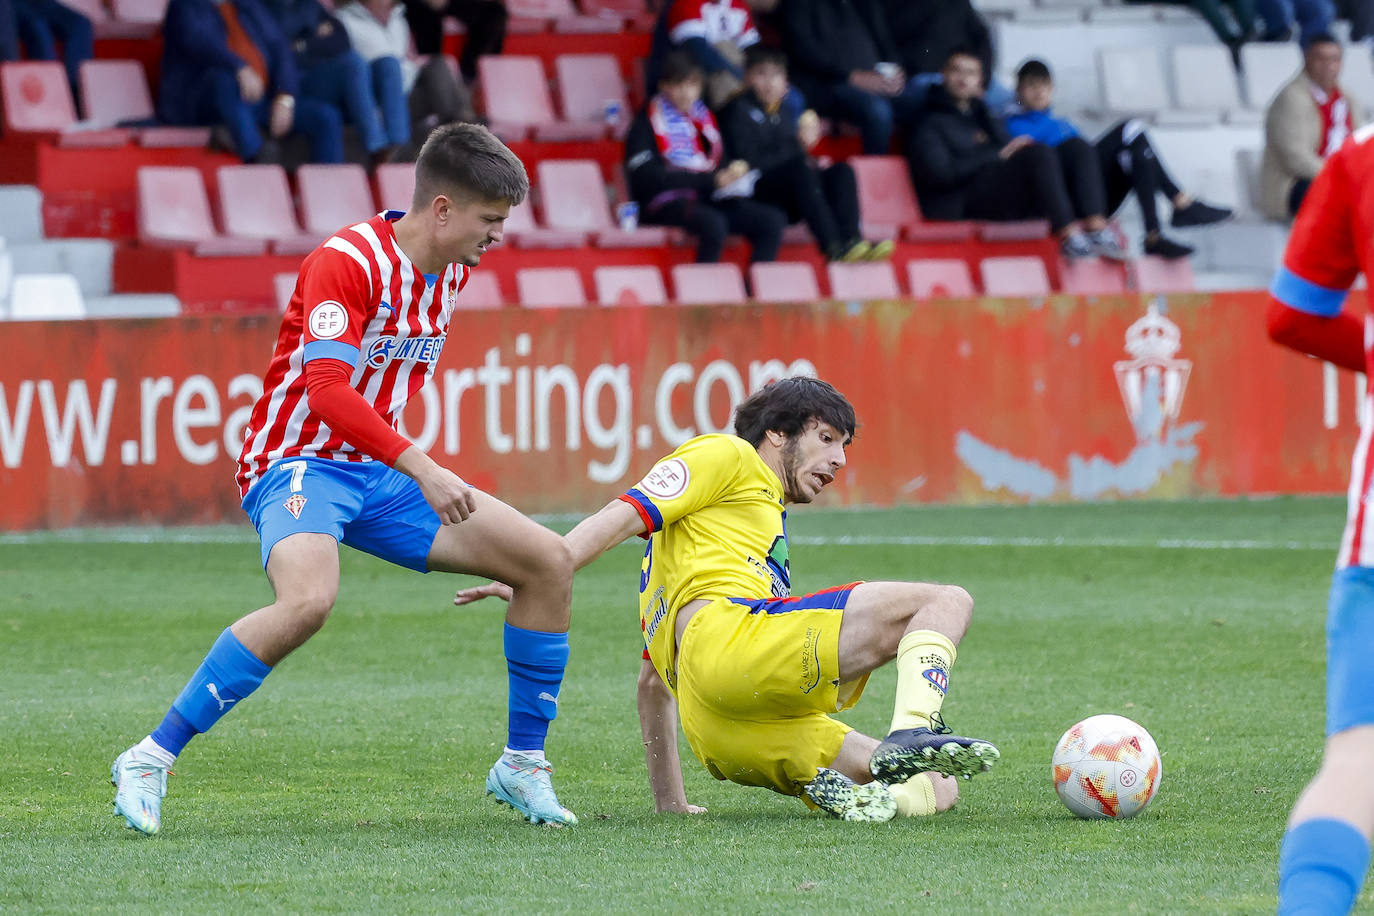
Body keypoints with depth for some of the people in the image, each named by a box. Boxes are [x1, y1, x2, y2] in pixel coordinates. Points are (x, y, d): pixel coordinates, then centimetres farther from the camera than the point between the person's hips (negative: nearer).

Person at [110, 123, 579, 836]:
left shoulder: (452, 270, 7)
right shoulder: (347, 262, -19)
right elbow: (328, 388, -31)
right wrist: (421, 469, -37)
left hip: (376, 474, 8)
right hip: (299, 464, -8)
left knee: (549, 562, 1)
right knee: (308, 599, -38)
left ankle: (522, 766, 12)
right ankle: (150, 761, -27)